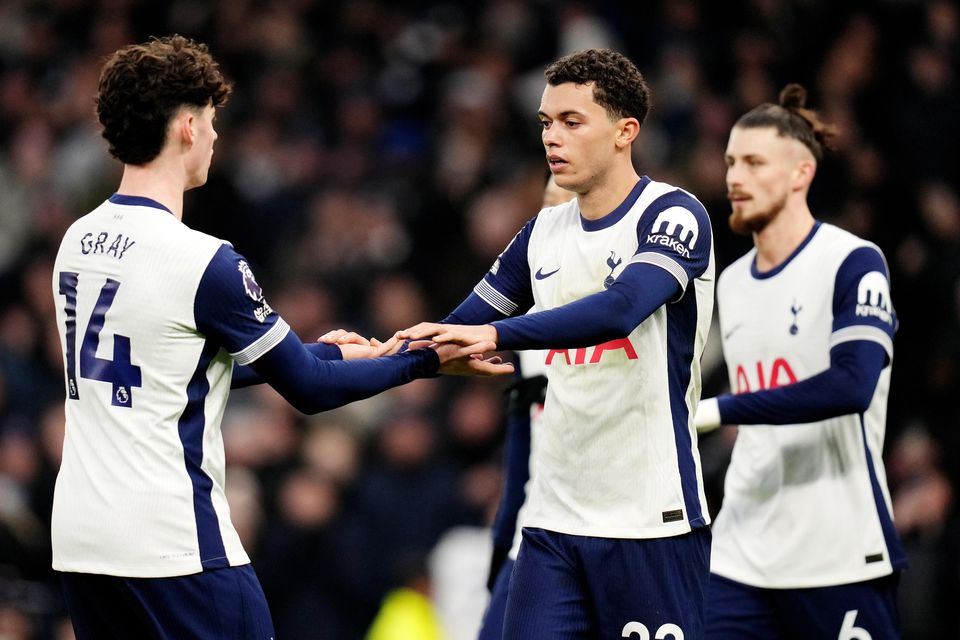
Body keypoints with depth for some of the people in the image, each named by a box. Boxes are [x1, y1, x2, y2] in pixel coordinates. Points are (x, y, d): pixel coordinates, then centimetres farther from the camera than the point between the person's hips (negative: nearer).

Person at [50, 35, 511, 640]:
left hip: (78, 541, 8)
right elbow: (309, 388, -6)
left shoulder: (78, 242, 9)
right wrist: (430, 359, 6)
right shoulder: (204, 262, -15)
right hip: (174, 546, -8)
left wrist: (324, 352, 26)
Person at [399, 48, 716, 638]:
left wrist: (496, 333, -35)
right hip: (554, 519, 6)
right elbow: (461, 332, 15)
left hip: (650, 522, -6)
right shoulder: (544, 234, 12)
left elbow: (621, 309, -27)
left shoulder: (673, 216, -9)